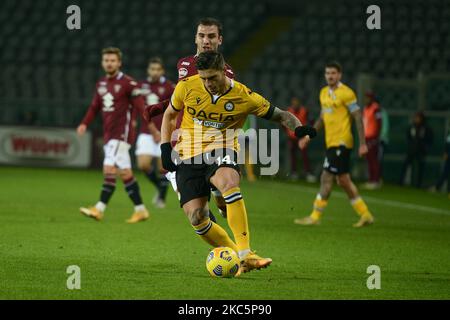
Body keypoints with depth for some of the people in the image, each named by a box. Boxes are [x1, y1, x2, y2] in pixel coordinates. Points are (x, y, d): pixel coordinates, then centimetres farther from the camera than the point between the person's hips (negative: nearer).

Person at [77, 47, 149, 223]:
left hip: (122, 134, -7)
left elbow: (140, 106, -11)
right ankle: (140, 210, 13)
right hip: (108, 134, 7)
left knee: (109, 169, -15)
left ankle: (99, 209, -16)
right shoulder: (101, 84, 13)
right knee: (125, 173, 8)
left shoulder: (128, 83, -8)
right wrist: (84, 123, 4)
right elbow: (94, 107, 19)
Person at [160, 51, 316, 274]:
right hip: (188, 155, 2)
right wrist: (165, 148, 4)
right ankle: (238, 256, 7)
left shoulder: (245, 97, -8)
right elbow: (169, 115, 14)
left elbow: (281, 116, 2)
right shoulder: (187, 86, -4)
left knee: (229, 183, -37)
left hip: (221, 151, -2)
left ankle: (245, 255, -38)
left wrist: (298, 128, -19)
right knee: (196, 219, -13)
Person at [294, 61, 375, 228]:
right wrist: (308, 136, 22)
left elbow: (358, 118, -11)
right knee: (343, 180, 12)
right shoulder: (324, 92, 14)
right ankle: (365, 215, 19)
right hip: (331, 143, 9)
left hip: (341, 142, -9)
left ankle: (315, 217, -5)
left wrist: (362, 143, -15)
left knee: (326, 178, -9)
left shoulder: (346, 93, -11)